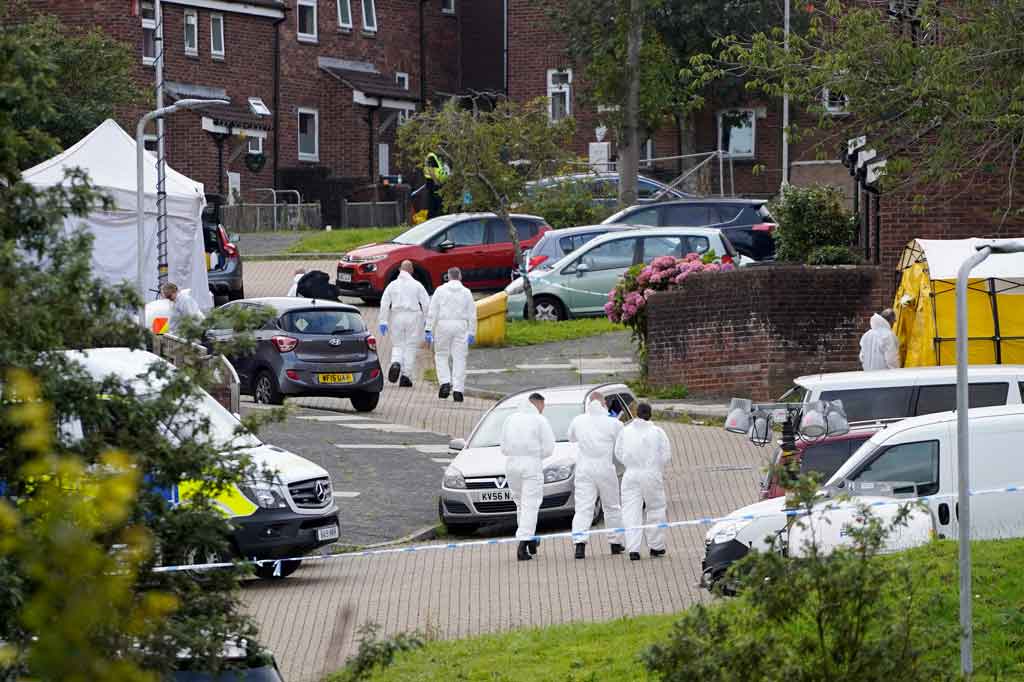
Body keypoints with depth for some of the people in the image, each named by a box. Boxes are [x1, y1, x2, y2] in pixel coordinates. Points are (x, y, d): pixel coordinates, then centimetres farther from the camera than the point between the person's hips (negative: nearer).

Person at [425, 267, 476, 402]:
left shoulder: (440, 290, 2)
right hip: (461, 326, 1)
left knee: (441, 356, 12)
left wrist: (429, 330, 0)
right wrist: (472, 334, 12)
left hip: (443, 325, -1)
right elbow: (472, 315, 6)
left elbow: (432, 312, -2)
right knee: (459, 358, 2)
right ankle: (457, 390, -3)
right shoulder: (466, 292, 6)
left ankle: (445, 383, -6)